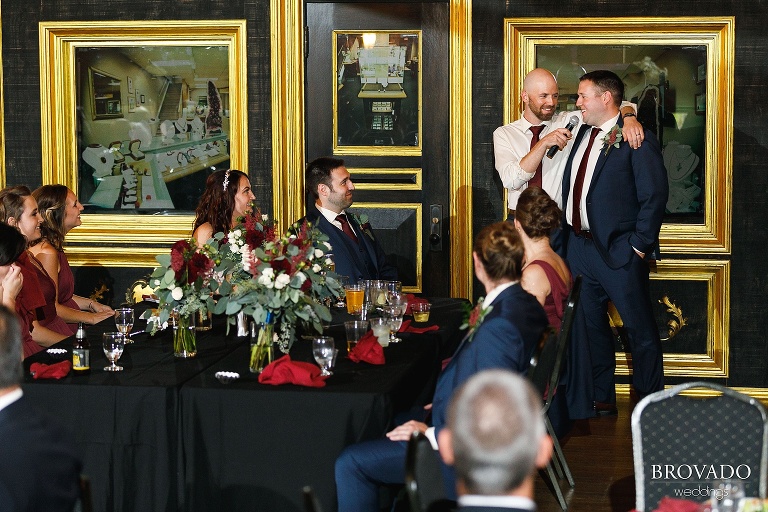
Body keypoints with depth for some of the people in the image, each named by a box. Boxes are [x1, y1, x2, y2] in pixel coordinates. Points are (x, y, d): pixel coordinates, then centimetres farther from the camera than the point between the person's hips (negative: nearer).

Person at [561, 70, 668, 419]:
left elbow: (655, 195, -15)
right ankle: (601, 400, 27)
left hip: (618, 250, -8)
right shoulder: (582, 134, 11)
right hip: (579, 246, 8)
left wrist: (640, 244, -14)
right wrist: (569, 235, 10)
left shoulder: (636, 141, -13)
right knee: (589, 324, 15)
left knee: (640, 328, 4)